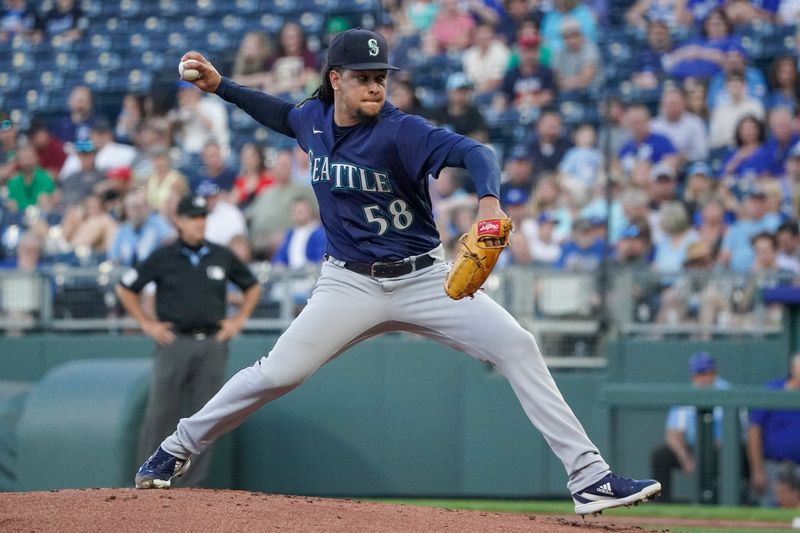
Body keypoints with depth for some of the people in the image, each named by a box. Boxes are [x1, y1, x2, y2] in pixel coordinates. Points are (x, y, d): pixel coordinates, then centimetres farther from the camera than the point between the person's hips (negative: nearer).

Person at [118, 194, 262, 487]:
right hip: (174, 342, -2)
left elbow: (253, 287, 23)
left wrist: (239, 320, 11)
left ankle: (194, 482, 6)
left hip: (212, 344, 3)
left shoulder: (222, 257, 9)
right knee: (161, 413, -5)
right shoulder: (163, 258, 1)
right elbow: (125, 289, 8)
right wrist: (147, 324, 3)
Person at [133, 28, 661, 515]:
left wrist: (488, 200, -53)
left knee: (517, 347, -17)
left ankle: (589, 478, -16)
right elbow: (285, 116, 25)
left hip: (424, 278, -3)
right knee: (277, 373, -9)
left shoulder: (401, 131, -18)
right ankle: (179, 448, 14)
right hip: (351, 284, 3)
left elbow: (473, 152, -33)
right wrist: (220, 85, 18)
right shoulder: (315, 118, -1)